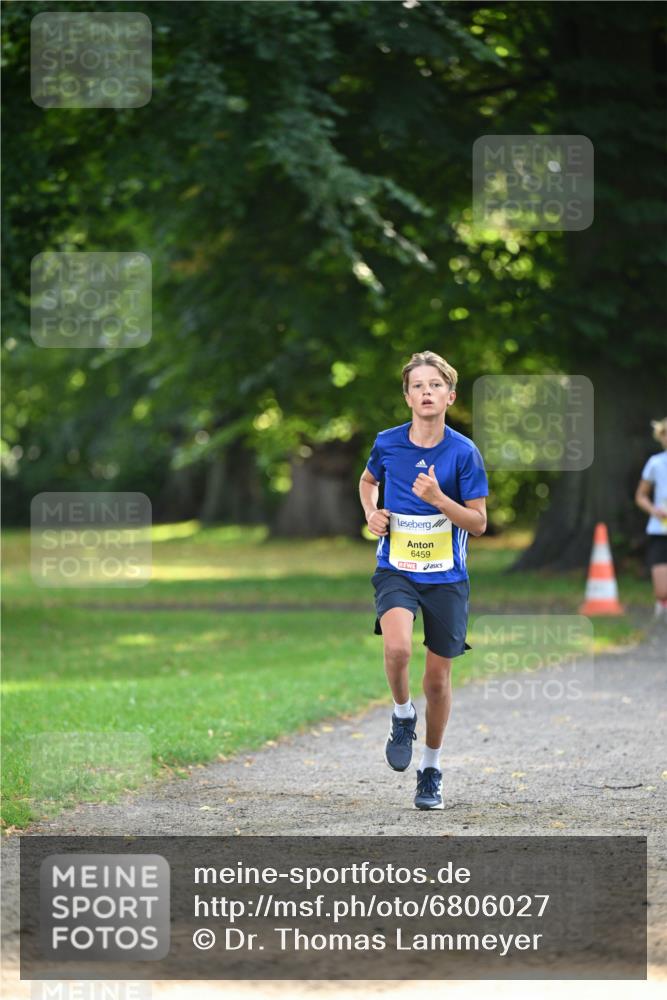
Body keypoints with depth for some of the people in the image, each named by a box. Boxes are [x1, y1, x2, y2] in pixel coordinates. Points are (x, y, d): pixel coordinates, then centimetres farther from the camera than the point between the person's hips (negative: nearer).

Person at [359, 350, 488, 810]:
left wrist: (438, 498, -22)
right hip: (396, 570, 0)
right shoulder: (388, 443, -2)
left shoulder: (464, 453, -8)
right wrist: (372, 513, 1)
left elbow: (479, 522, -6)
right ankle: (403, 716, 3)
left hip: (446, 578, 0)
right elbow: (368, 480, 21)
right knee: (398, 648, -28)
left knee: (438, 677, 5)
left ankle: (431, 769, 25)